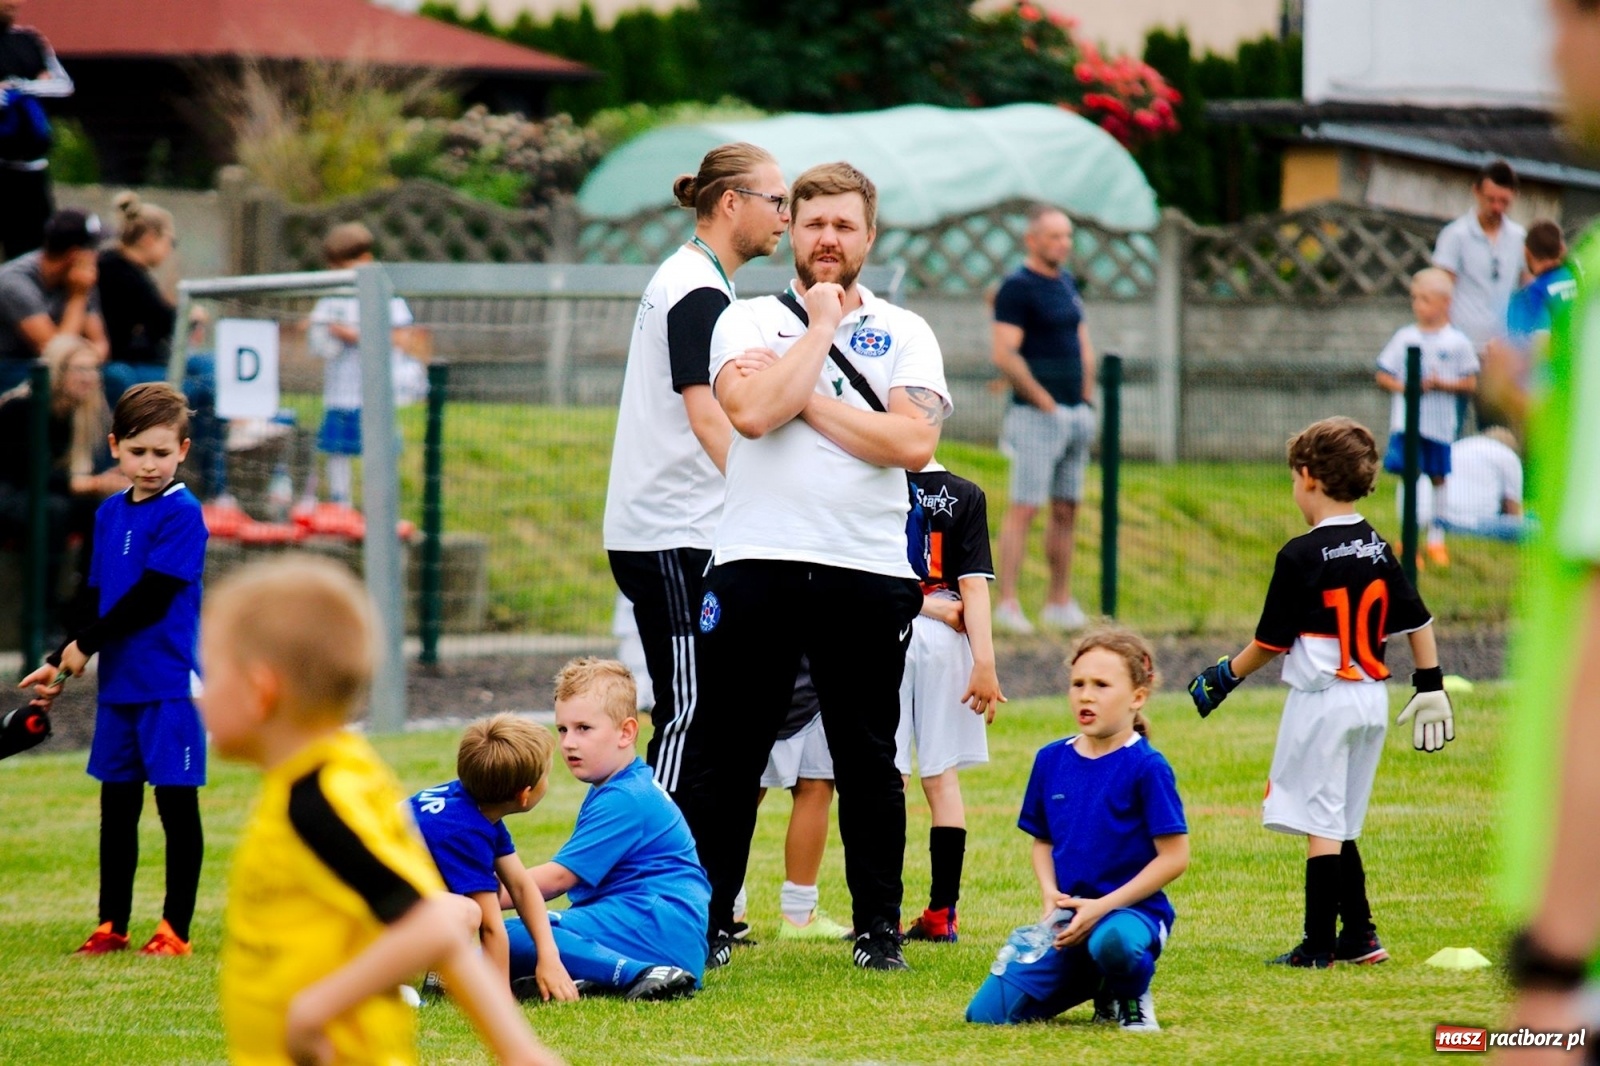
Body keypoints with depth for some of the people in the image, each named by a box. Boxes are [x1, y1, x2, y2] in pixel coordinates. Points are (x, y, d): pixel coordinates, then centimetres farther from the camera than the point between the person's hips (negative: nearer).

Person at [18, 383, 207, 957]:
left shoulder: (182, 515, -11)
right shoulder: (109, 514, 11)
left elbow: (149, 599, -16)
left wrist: (86, 645, -10)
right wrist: (59, 664, 13)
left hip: (169, 683, -7)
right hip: (117, 683, 7)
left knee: (176, 803, -1)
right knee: (116, 803, 11)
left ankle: (175, 929, 4)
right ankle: (112, 926, 19)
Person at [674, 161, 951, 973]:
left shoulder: (904, 334, 8)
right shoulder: (747, 322, 7)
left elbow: (915, 442, -9)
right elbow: (752, 412, -14)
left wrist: (802, 397, -9)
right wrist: (822, 324, -5)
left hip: (869, 572, 0)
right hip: (755, 563, 0)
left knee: (868, 759, 5)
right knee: (723, 753, 1)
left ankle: (878, 927, 13)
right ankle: (703, 923, 8)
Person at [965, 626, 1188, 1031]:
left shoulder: (1146, 767, -9)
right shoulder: (1051, 760, 7)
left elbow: (1174, 857, -11)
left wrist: (1103, 906, -16)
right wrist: (1050, 894, -3)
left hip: (1131, 910, -6)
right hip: (1067, 920, 6)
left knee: (1112, 940, -43)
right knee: (986, 1012, -6)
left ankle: (1131, 997, -5)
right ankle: (1092, 982, 18)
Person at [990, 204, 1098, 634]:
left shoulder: (1067, 283, 15)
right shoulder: (1017, 288, -10)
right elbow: (1004, 354, -18)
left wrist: (1087, 399, 12)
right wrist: (1044, 401, -15)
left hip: (1076, 414, 8)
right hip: (1038, 416, -8)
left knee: (1066, 508, 10)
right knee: (1025, 506, -10)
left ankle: (1060, 600, 16)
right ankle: (1007, 602, -12)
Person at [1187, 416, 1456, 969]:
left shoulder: (1302, 556, -14)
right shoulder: (1379, 550, 6)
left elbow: (1271, 642, -9)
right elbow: (1418, 622, 10)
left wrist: (1223, 677, 5)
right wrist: (1431, 689, 17)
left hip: (1322, 697, -7)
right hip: (1372, 699, 7)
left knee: (1321, 824, -4)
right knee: (1341, 826, 16)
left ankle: (1318, 945, -3)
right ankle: (1358, 937, 16)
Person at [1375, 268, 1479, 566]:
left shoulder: (1457, 342, -1)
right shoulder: (1404, 338, 1)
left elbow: (1471, 384, 0)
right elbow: (1383, 376, 3)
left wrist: (1442, 384, -16)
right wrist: (1404, 387, -15)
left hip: (1441, 422, 0)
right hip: (1405, 421, 0)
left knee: (1438, 478, 9)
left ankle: (1436, 540, 21)